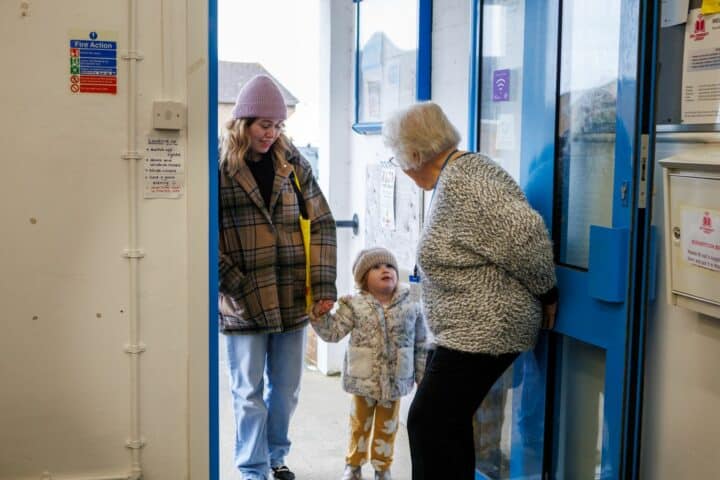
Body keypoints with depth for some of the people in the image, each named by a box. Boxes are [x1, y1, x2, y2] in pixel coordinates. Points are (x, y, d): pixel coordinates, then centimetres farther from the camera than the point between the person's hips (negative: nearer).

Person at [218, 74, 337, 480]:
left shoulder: (292, 163, 5)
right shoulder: (221, 166, -5)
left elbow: (322, 223, 4)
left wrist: (324, 286, -4)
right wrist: (239, 289, -14)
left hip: (292, 299, 3)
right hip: (244, 302, -3)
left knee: (286, 389, 15)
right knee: (250, 393, 8)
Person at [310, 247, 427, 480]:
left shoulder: (410, 307, -4)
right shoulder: (354, 306, -7)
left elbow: (420, 345, 2)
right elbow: (333, 332, -7)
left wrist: (422, 377, 4)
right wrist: (320, 315, -22)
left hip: (395, 381, 1)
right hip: (363, 380, -1)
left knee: (387, 427, 14)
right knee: (359, 424, 15)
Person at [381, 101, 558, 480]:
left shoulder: (460, 182, -21)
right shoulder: (456, 175, 12)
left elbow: (523, 235, -26)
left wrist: (546, 294, -15)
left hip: (482, 330, -11)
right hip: (467, 330, 11)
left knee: (430, 424, -6)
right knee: (448, 421, 17)